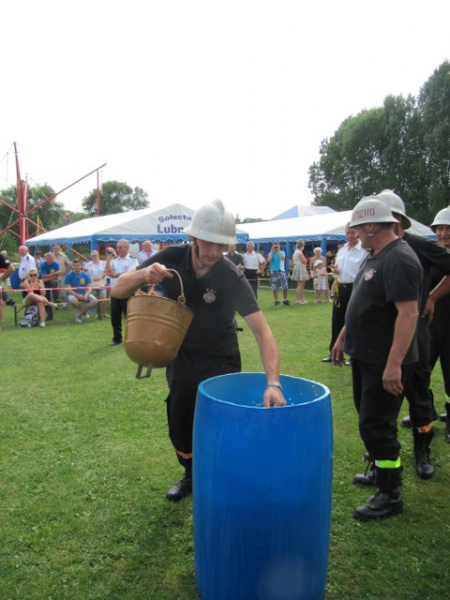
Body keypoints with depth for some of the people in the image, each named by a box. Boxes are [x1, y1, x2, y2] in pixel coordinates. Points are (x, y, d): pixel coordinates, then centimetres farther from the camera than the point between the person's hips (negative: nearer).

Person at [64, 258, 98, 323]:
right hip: (73, 294, -3)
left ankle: (78, 313, -4)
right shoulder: (69, 275, -7)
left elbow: (89, 288, -4)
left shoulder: (86, 275, 0)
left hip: (84, 294, 3)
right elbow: (68, 289, -13)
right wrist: (78, 295, -27)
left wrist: (86, 295, -26)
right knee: (73, 301, -38)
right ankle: (84, 311, -4)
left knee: (95, 301, -23)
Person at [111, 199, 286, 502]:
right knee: (179, 426, 16)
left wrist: (273, 382, -45)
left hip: (220, 362, -3)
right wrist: (143, 275, -37)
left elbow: (262, 331, -32)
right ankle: (192, 476, 44)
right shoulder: (171, 259, -17)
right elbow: (118, 290, -14)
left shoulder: (232, 278, -26)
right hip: (181, 358, 4)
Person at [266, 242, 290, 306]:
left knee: (285, 287, -2)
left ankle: (285, 300, 12)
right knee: (274, 288, 0)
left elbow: (283, 258, -14)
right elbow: (268, 260, -14)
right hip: (273, 272, -1)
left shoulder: (282, 253, 8)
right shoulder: (271, 253, 6)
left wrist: (279, 251, -9)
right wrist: (271, 251, -8)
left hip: (281, 271, 1)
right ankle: (276, 301, 10)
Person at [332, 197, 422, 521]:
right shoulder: (376, 257, 11)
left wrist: (394, 364, -30)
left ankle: (390, 495, 13)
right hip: (366, 356, 10)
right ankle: (381, 470, 40)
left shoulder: (400, 260, -21)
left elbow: (409, 313, -27)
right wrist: (342, 337, 20)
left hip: (386, 362, -10)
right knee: (370, 419, 21)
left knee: (376, 425, -2)